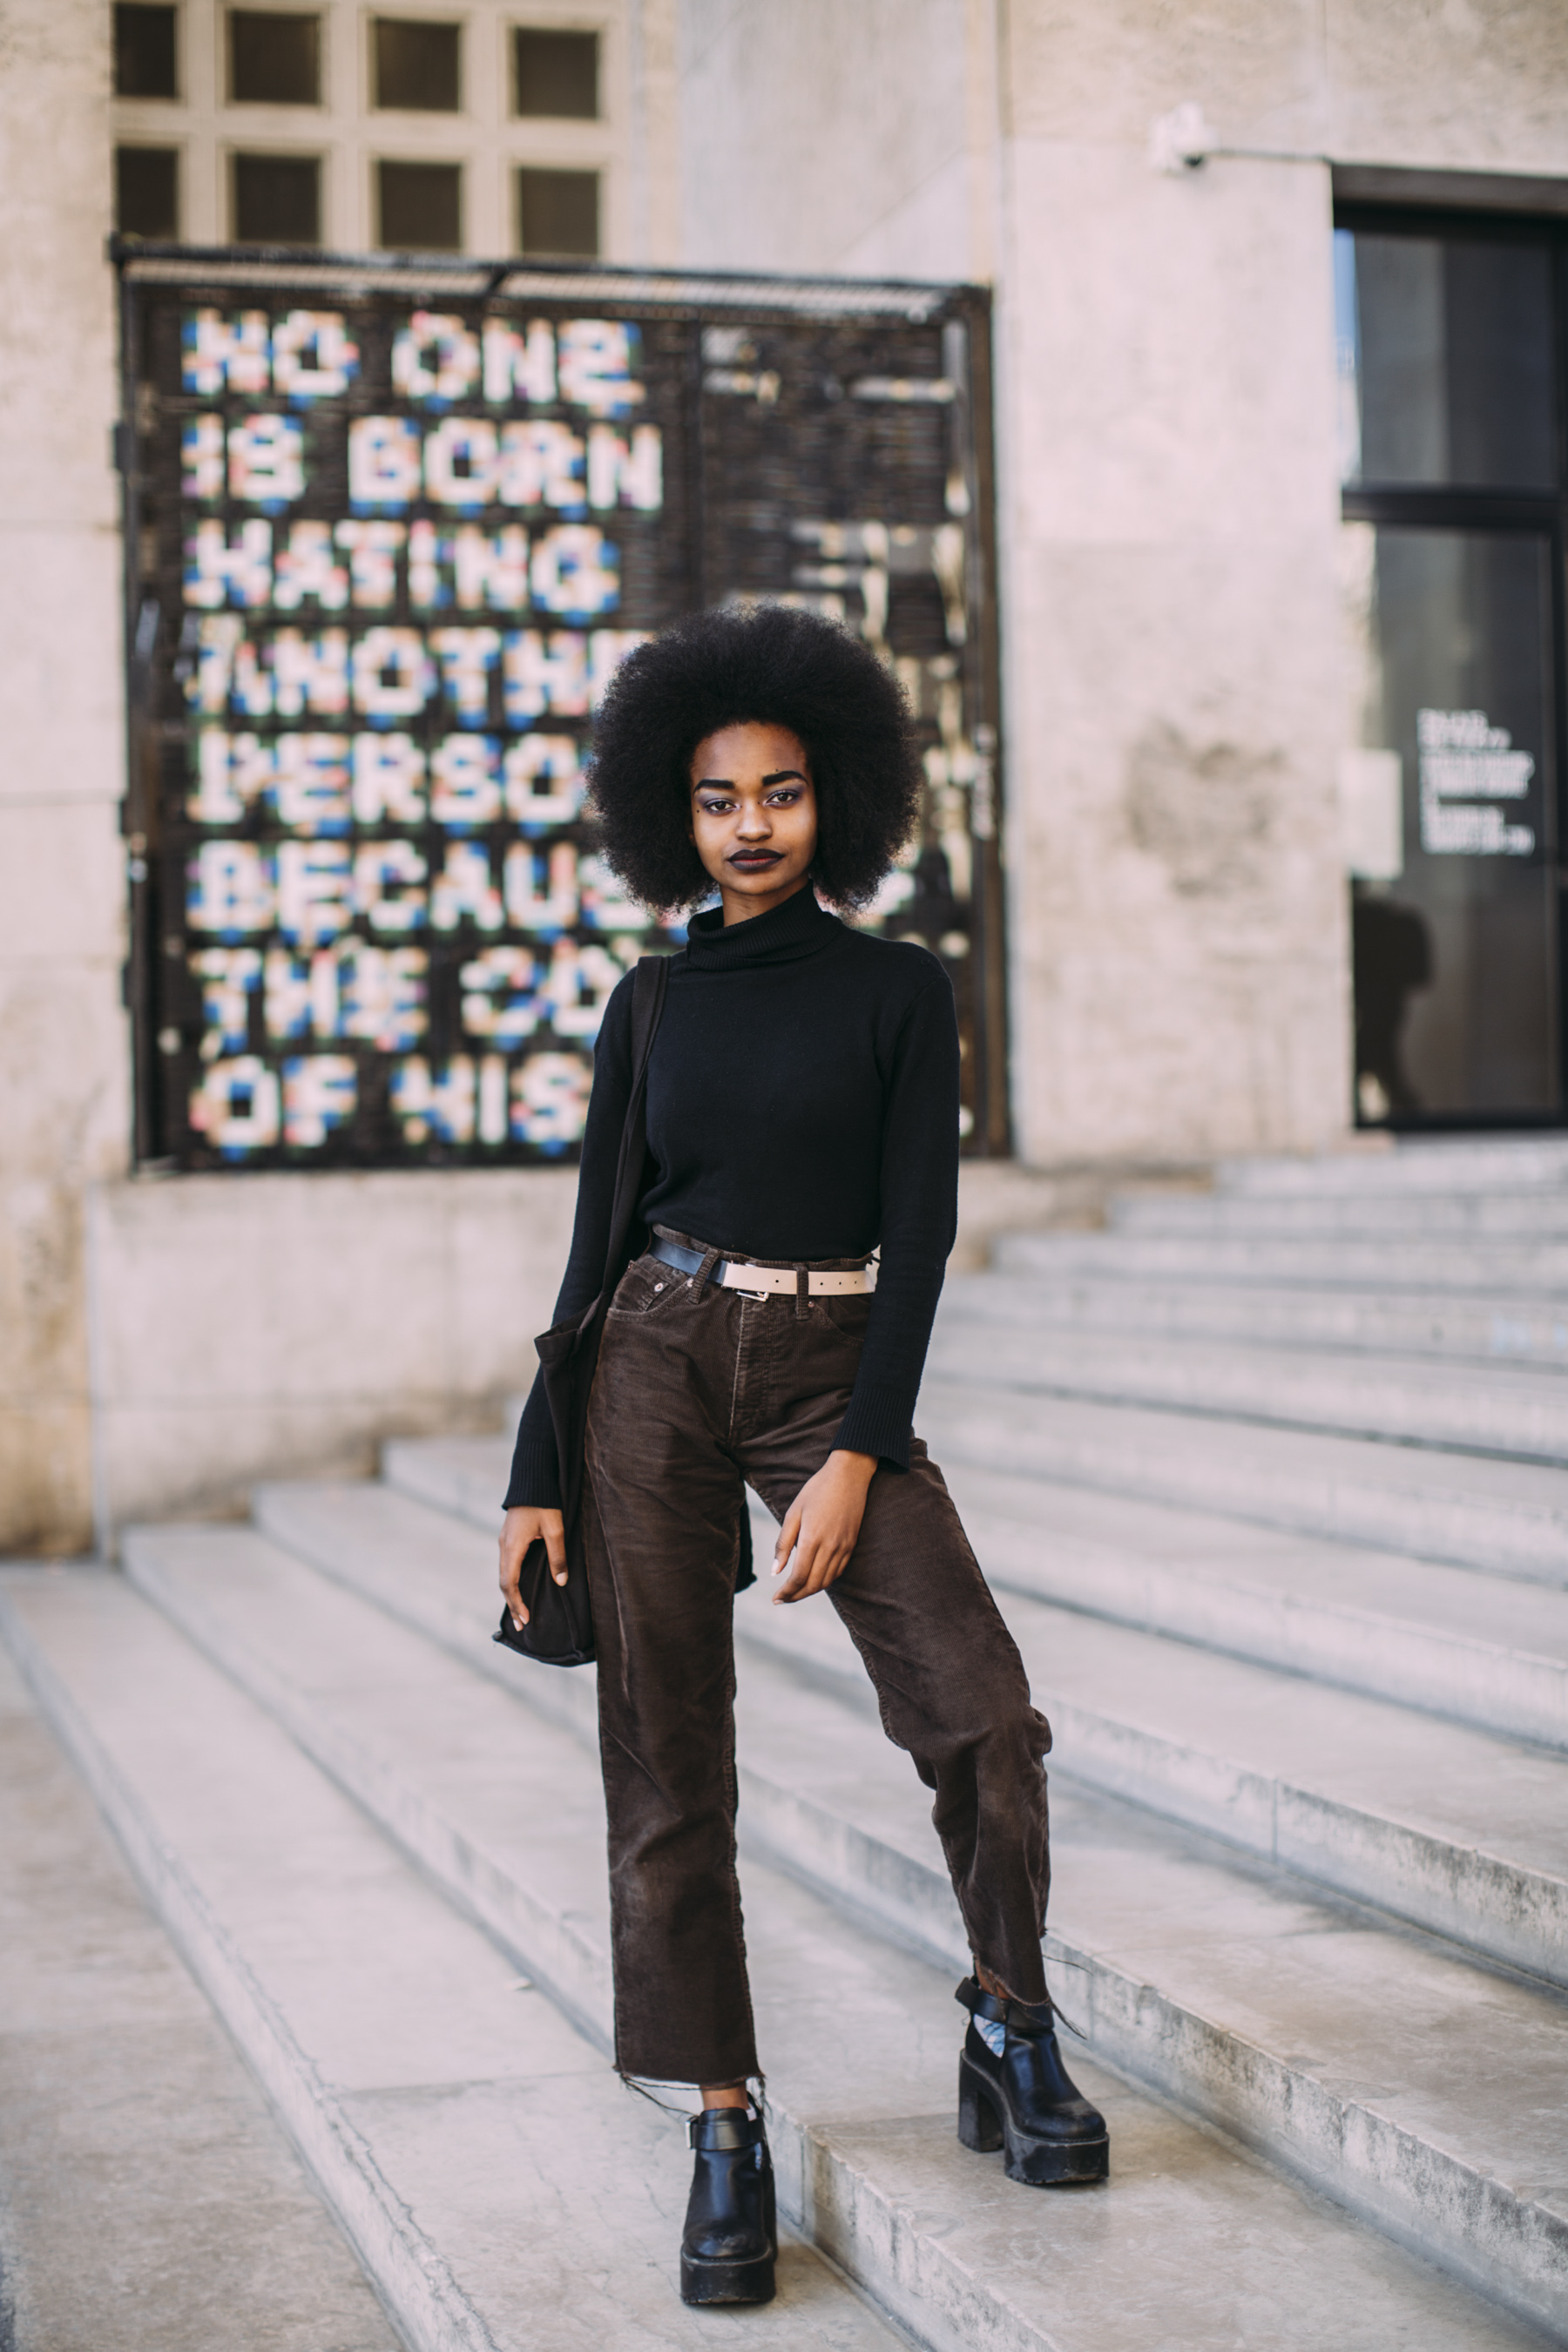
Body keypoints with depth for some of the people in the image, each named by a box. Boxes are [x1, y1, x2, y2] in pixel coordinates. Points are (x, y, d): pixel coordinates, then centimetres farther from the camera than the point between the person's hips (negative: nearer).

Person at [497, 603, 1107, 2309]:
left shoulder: (897, 990, 3)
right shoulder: (650, 1005, 8)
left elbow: (920, 1230, -3)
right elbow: (597, 1239, 10)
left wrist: (856, 1459, -13)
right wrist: (538, 1474, 5)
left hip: (834, 1374, -1)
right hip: (658, 1370, 2)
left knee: (983, 1713, -15)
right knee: (667, 1756, -1)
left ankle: (1011, 2034, 10)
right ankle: (725, 2125, 11)